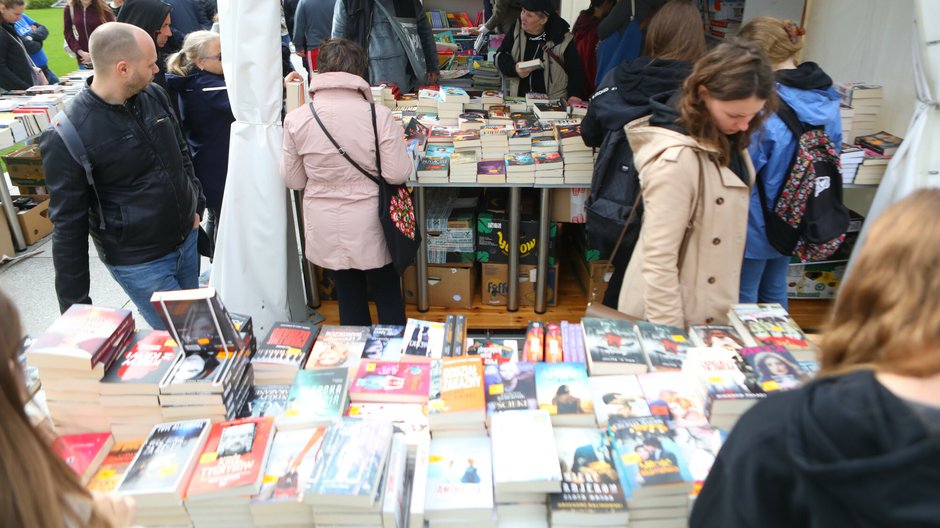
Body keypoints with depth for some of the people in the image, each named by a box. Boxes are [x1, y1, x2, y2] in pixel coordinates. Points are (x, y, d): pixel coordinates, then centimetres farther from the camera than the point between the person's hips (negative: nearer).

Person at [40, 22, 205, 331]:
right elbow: (68, 224, -15)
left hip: (187, 239, 6)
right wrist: (75, 304, -11)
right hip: (139, 261, -6)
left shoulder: (154, 96, -3)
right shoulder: (67, 136, -20)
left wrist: (195, 205, 17)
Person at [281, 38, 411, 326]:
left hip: (326, 230, 2)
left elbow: (293, 180, -1)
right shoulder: (378, 115, -17)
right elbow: (398, 173, -14)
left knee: (349, 298, 19)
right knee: (387, 295, 17)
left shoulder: (296, 119, -10)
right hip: (370, 227, -2)